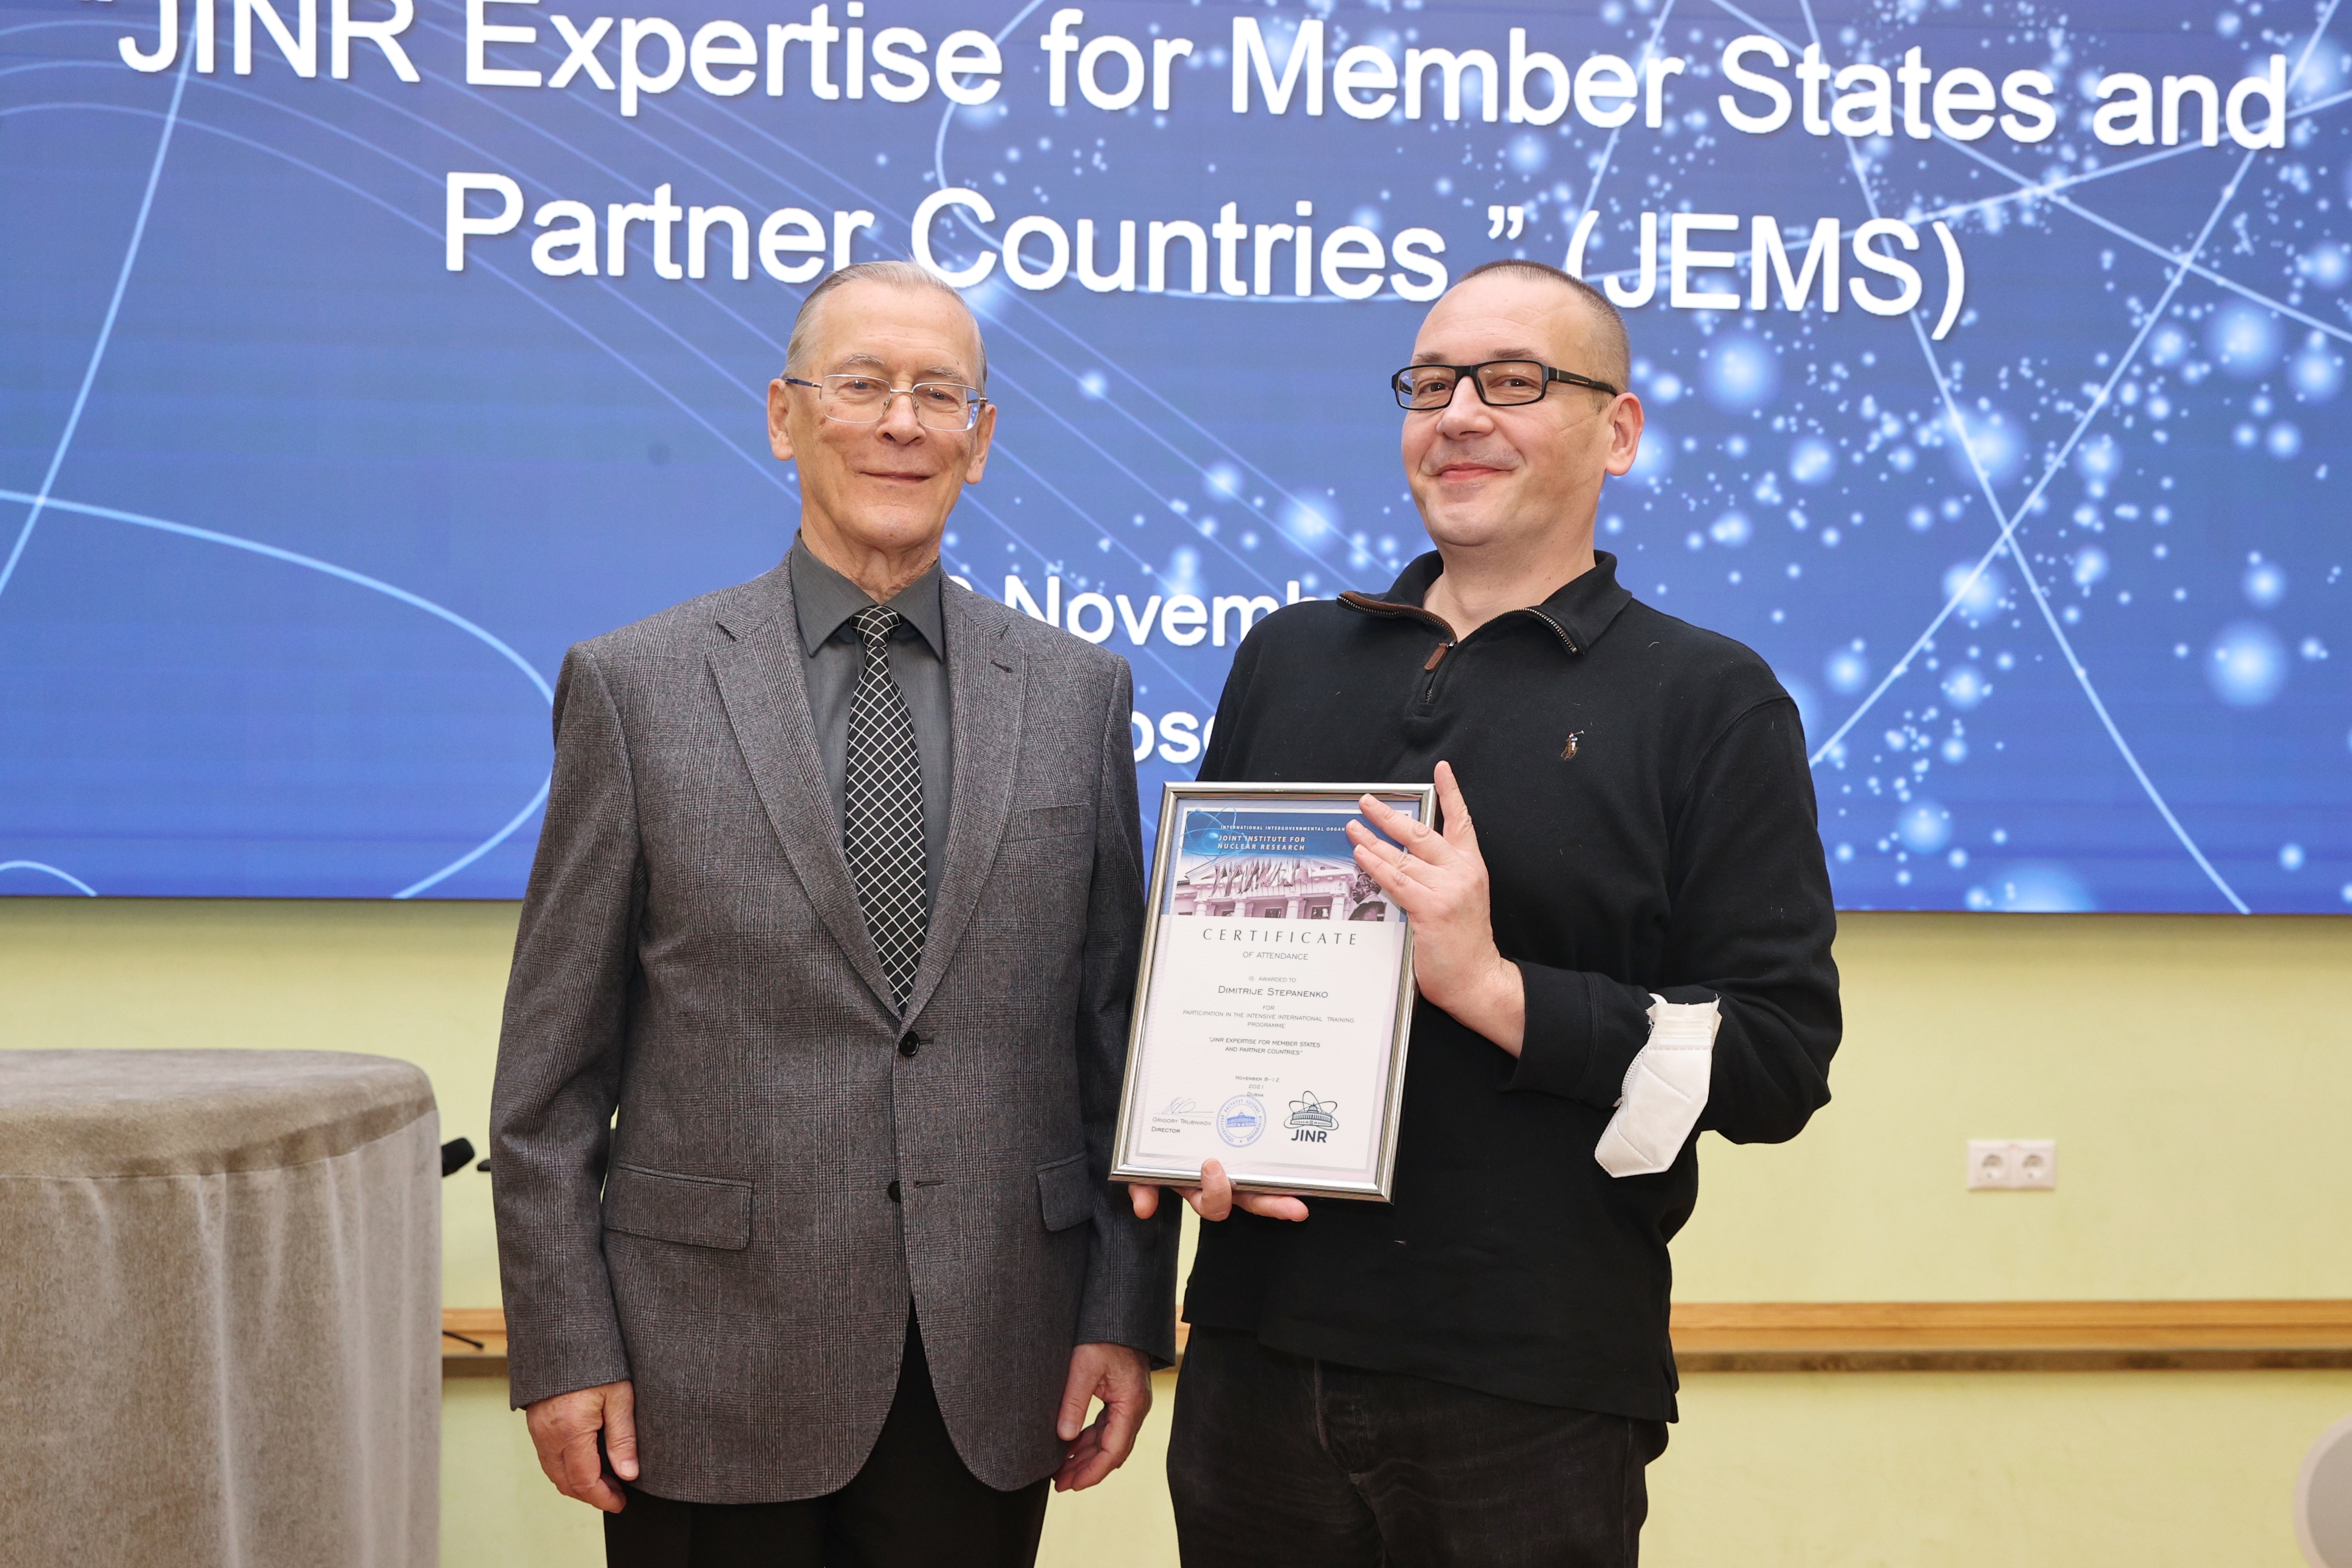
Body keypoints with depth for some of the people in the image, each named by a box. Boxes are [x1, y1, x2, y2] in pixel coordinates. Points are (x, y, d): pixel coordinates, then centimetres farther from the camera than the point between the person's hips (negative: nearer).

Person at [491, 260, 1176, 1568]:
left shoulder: (1079, 695, 6)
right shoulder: (636, 687, 0)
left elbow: (1121, 1028, 8)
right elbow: (555, 1063, 0)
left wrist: (1126, 1314, 2)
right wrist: (563, 1348, -5)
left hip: (991, 1375, 2)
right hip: (714, 1376, -2)